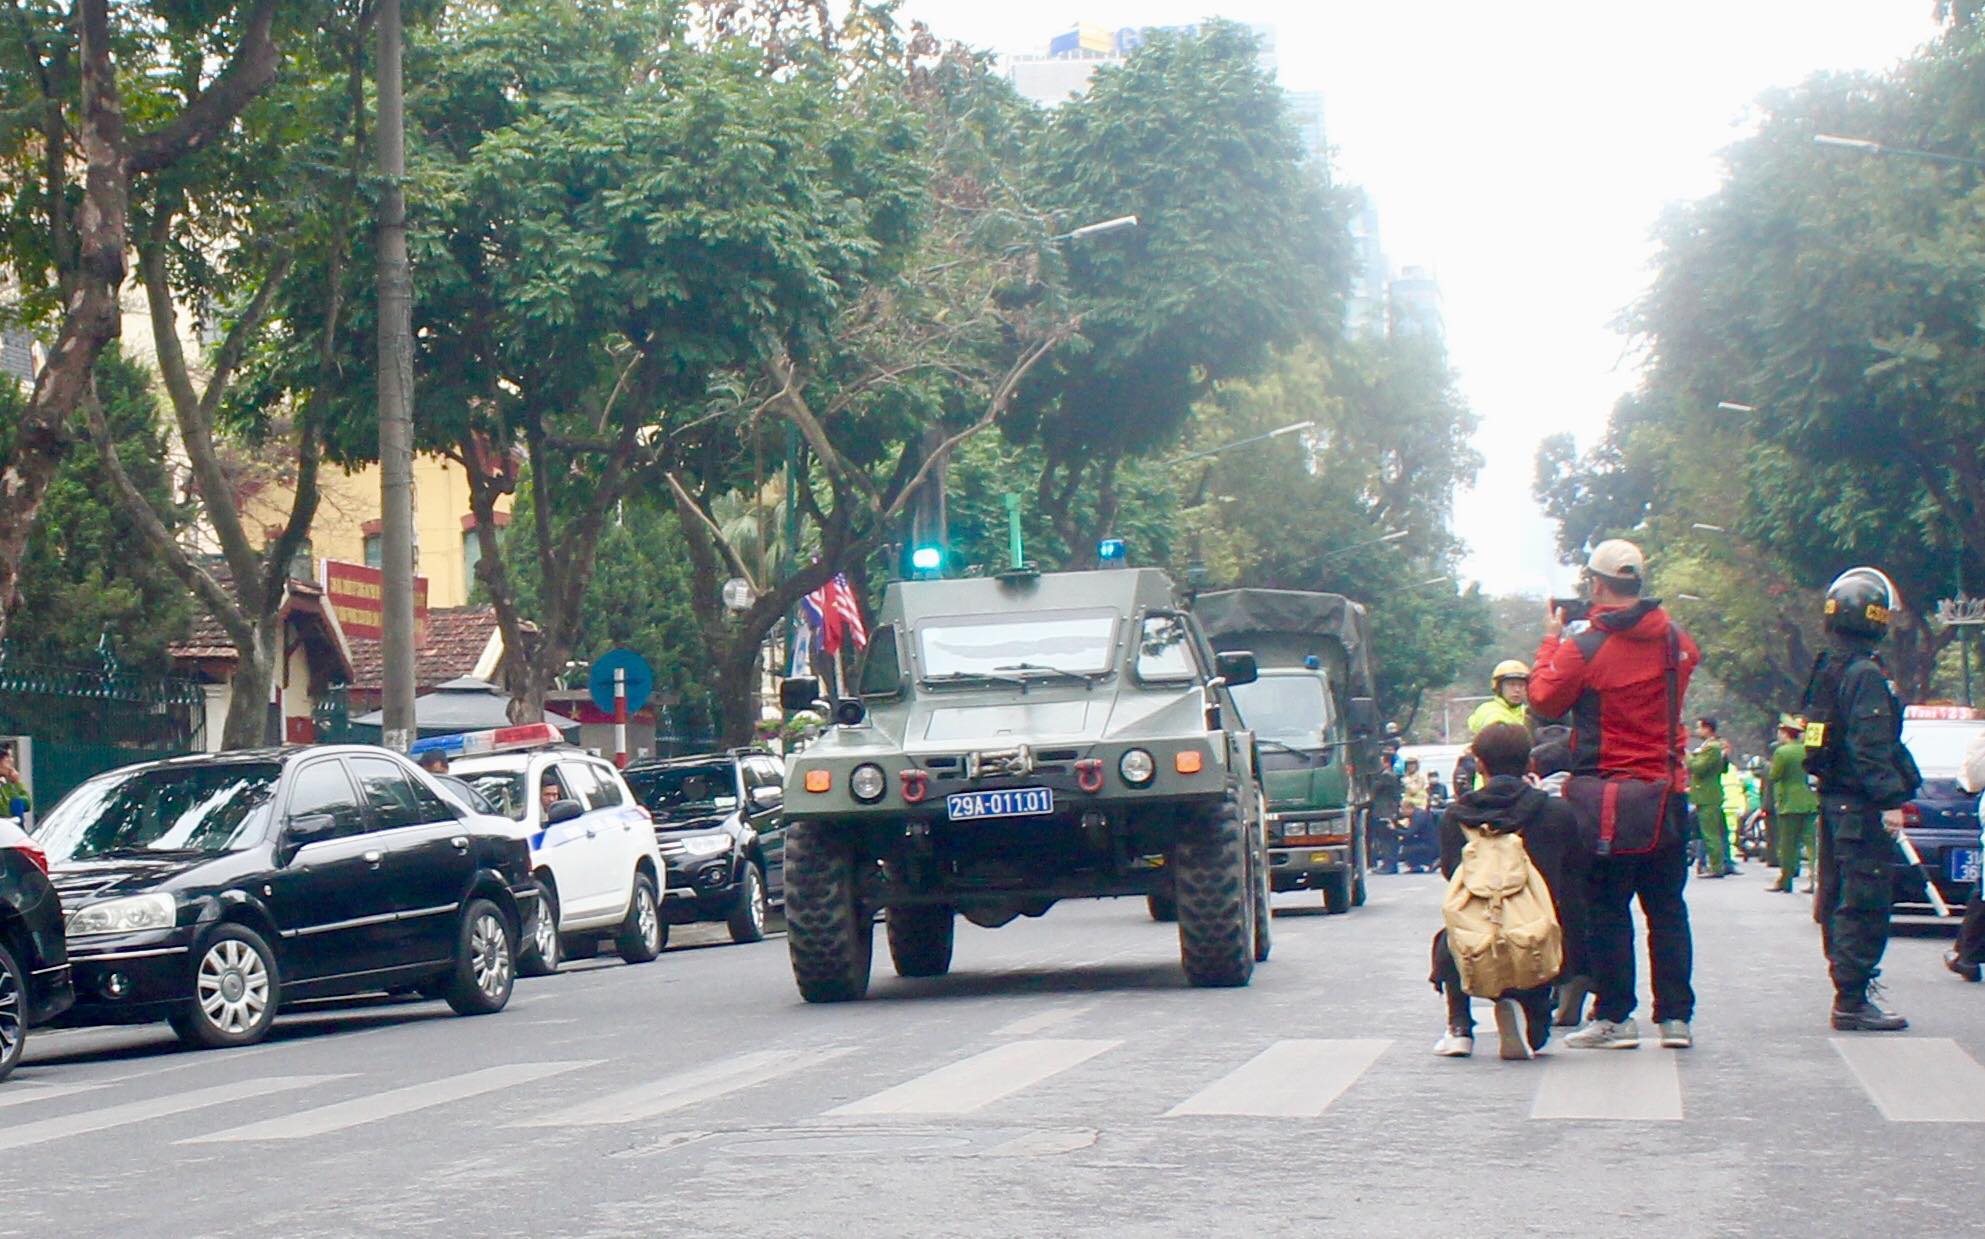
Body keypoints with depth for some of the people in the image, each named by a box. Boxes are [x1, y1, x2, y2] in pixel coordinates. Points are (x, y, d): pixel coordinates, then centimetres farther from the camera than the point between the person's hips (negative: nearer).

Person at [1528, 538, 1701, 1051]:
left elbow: (1546, 700, -3)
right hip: (1667, 793, 4)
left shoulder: (1583, 646, -13)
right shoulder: (1676, 642, 2)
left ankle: (1614, 1017, 3)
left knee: (1607, 908, 3)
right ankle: (1675, 1015, 9)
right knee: (1667, 906, 10)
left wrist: (1551, 640, 9)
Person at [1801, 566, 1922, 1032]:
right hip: (1861, 807, -10)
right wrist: (1889, 801, -23)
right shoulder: (1866, 675, -15)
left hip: (1833, 802, 10)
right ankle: (1852, 1001, -10)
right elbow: (1871, 745, -22)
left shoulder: (1827, 670, 15)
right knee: (1864, 906, -8)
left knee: (1839, 902, 14)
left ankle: (1849, 989, 22)